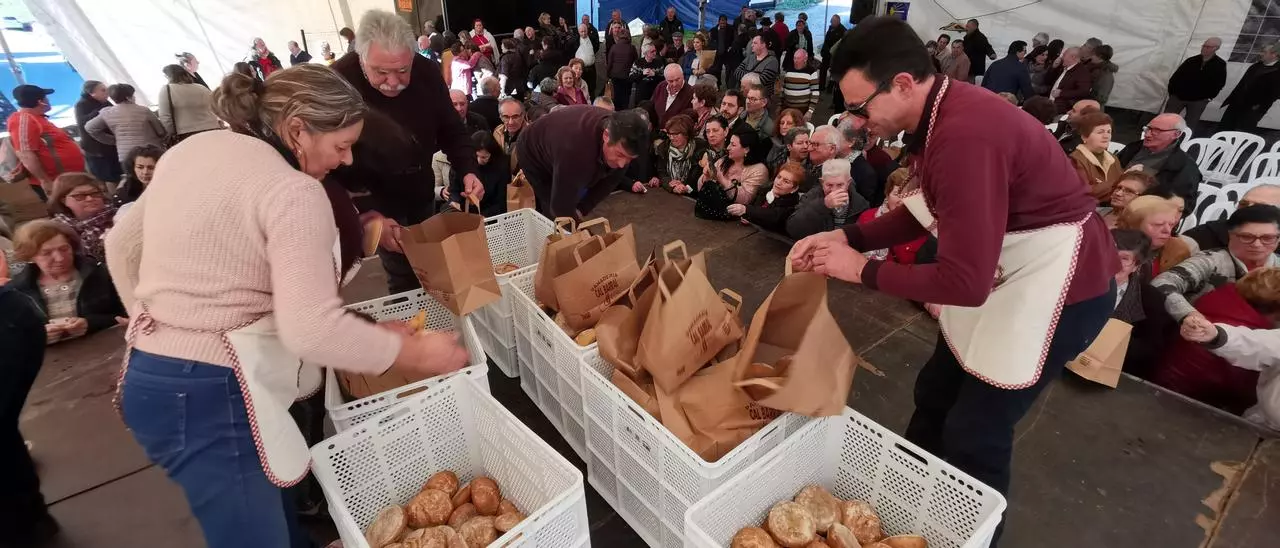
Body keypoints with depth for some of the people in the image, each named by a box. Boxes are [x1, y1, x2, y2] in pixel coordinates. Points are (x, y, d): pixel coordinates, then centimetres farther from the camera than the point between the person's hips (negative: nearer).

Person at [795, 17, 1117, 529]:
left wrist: (862, 269, -21)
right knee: (935, 393, 20)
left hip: (1058, 284, -9)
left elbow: (963, 282, -32)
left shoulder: (964, 137, -34)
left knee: (975, 432, 1)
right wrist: (846, 236, -5)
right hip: (1006, 271, 10)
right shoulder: (945, 110, -3)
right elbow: (925, 212, 7)